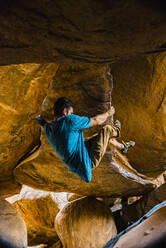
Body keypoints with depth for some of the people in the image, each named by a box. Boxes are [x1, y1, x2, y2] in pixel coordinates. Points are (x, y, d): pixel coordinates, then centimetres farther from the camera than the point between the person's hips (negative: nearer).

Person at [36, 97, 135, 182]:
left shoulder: (48, 129, -4)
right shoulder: (69, 120, -26)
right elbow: (97, 121, -12)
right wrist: (108, 113, 4)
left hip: (75, 165, 9)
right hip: (87, 162, -9)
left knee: (101, 136, 26)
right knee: (107, 129, -1)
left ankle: (122, 146, 51)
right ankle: (116, 130, 38)